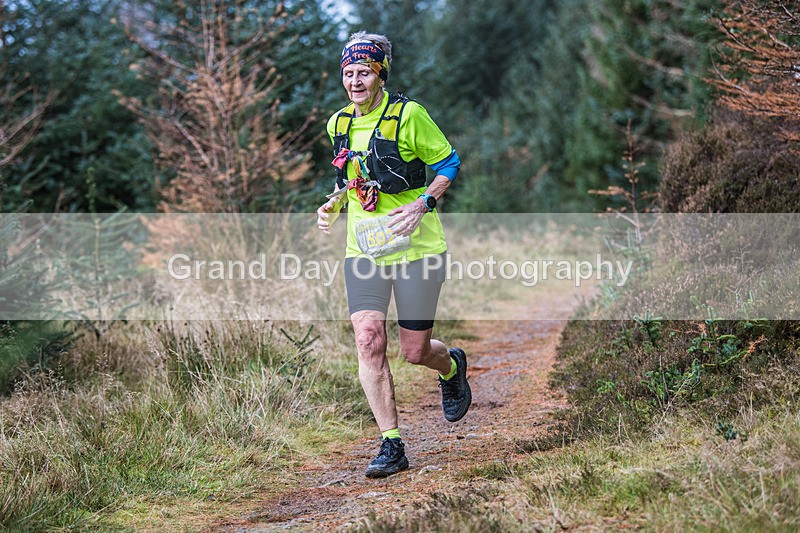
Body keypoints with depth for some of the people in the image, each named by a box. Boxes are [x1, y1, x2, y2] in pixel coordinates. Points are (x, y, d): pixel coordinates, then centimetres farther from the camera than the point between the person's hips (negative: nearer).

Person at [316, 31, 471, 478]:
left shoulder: (409, 115, -10)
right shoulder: (339, 124, 7)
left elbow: (448, 164, -2)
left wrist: (423, 204, -18)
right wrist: (333, 205, 3)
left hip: (415, 246, -4)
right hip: (363, 249, 4)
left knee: (415, 352, 1)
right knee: (369, 339, -13)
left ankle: (452, 366, 40)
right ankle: (392, 446, -5)